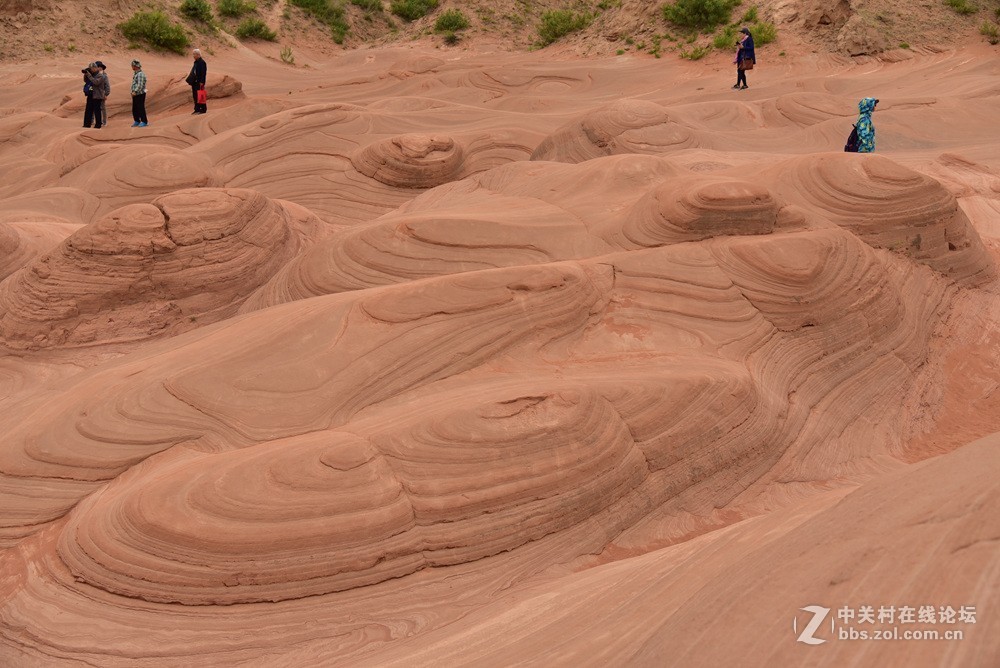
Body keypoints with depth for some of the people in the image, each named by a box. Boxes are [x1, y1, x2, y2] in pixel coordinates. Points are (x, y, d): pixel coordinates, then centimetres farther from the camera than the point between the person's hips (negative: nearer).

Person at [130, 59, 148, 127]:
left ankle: (144, 122, 2)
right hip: (135, 94, 10)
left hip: (140, 94, -10)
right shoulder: (135, 73, 15)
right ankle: (137, 121, 19)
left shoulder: (140, 74, -16)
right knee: (134, 109, 11)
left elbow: (140, 85, -24)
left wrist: (135, 92, -27)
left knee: (141, 108, -5)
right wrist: (133, 92, 18)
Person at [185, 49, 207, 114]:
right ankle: (197, 109, 15)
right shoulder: (196, 62, 16)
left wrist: (201, 82, -21)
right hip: (195, 82, 9)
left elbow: (203, 73, -18)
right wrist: (190, 80, 14)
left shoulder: (202, 62, -13)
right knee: (195, 96, 10)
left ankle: (203, 109, 2)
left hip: (199, 82, -9)